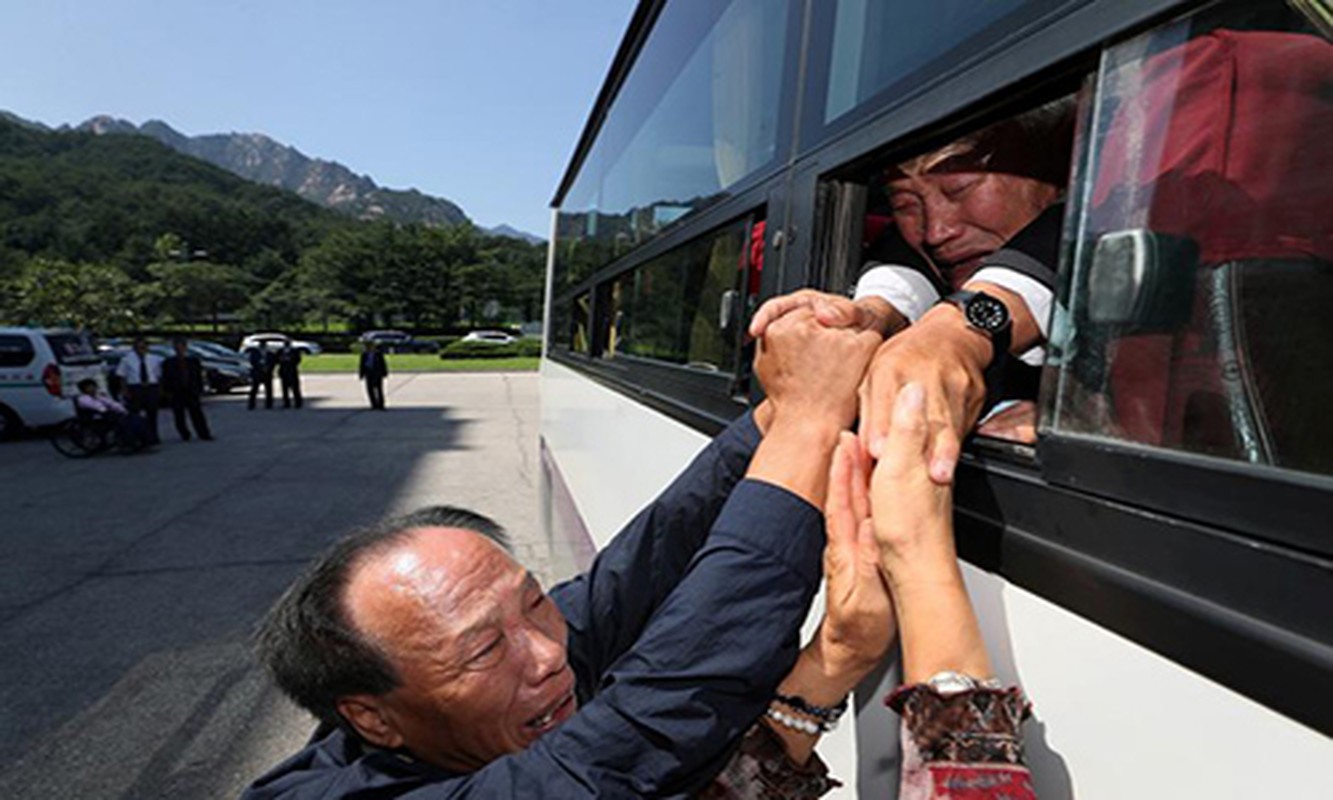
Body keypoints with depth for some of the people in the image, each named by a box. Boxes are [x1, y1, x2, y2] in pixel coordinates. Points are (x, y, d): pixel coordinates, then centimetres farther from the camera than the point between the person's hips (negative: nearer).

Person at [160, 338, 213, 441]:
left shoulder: (193, 360, 6)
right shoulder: (168, 362, 3)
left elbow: (199, 376, 8)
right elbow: (165, 379, 4)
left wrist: (200, 390, 3)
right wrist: (167, 392, -3)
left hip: (191, 393, 0)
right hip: (176, 394, 0)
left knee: (197, 414, -2)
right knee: (179, 416, 3)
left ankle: (204, 435, 1)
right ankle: (185, 435, 15)